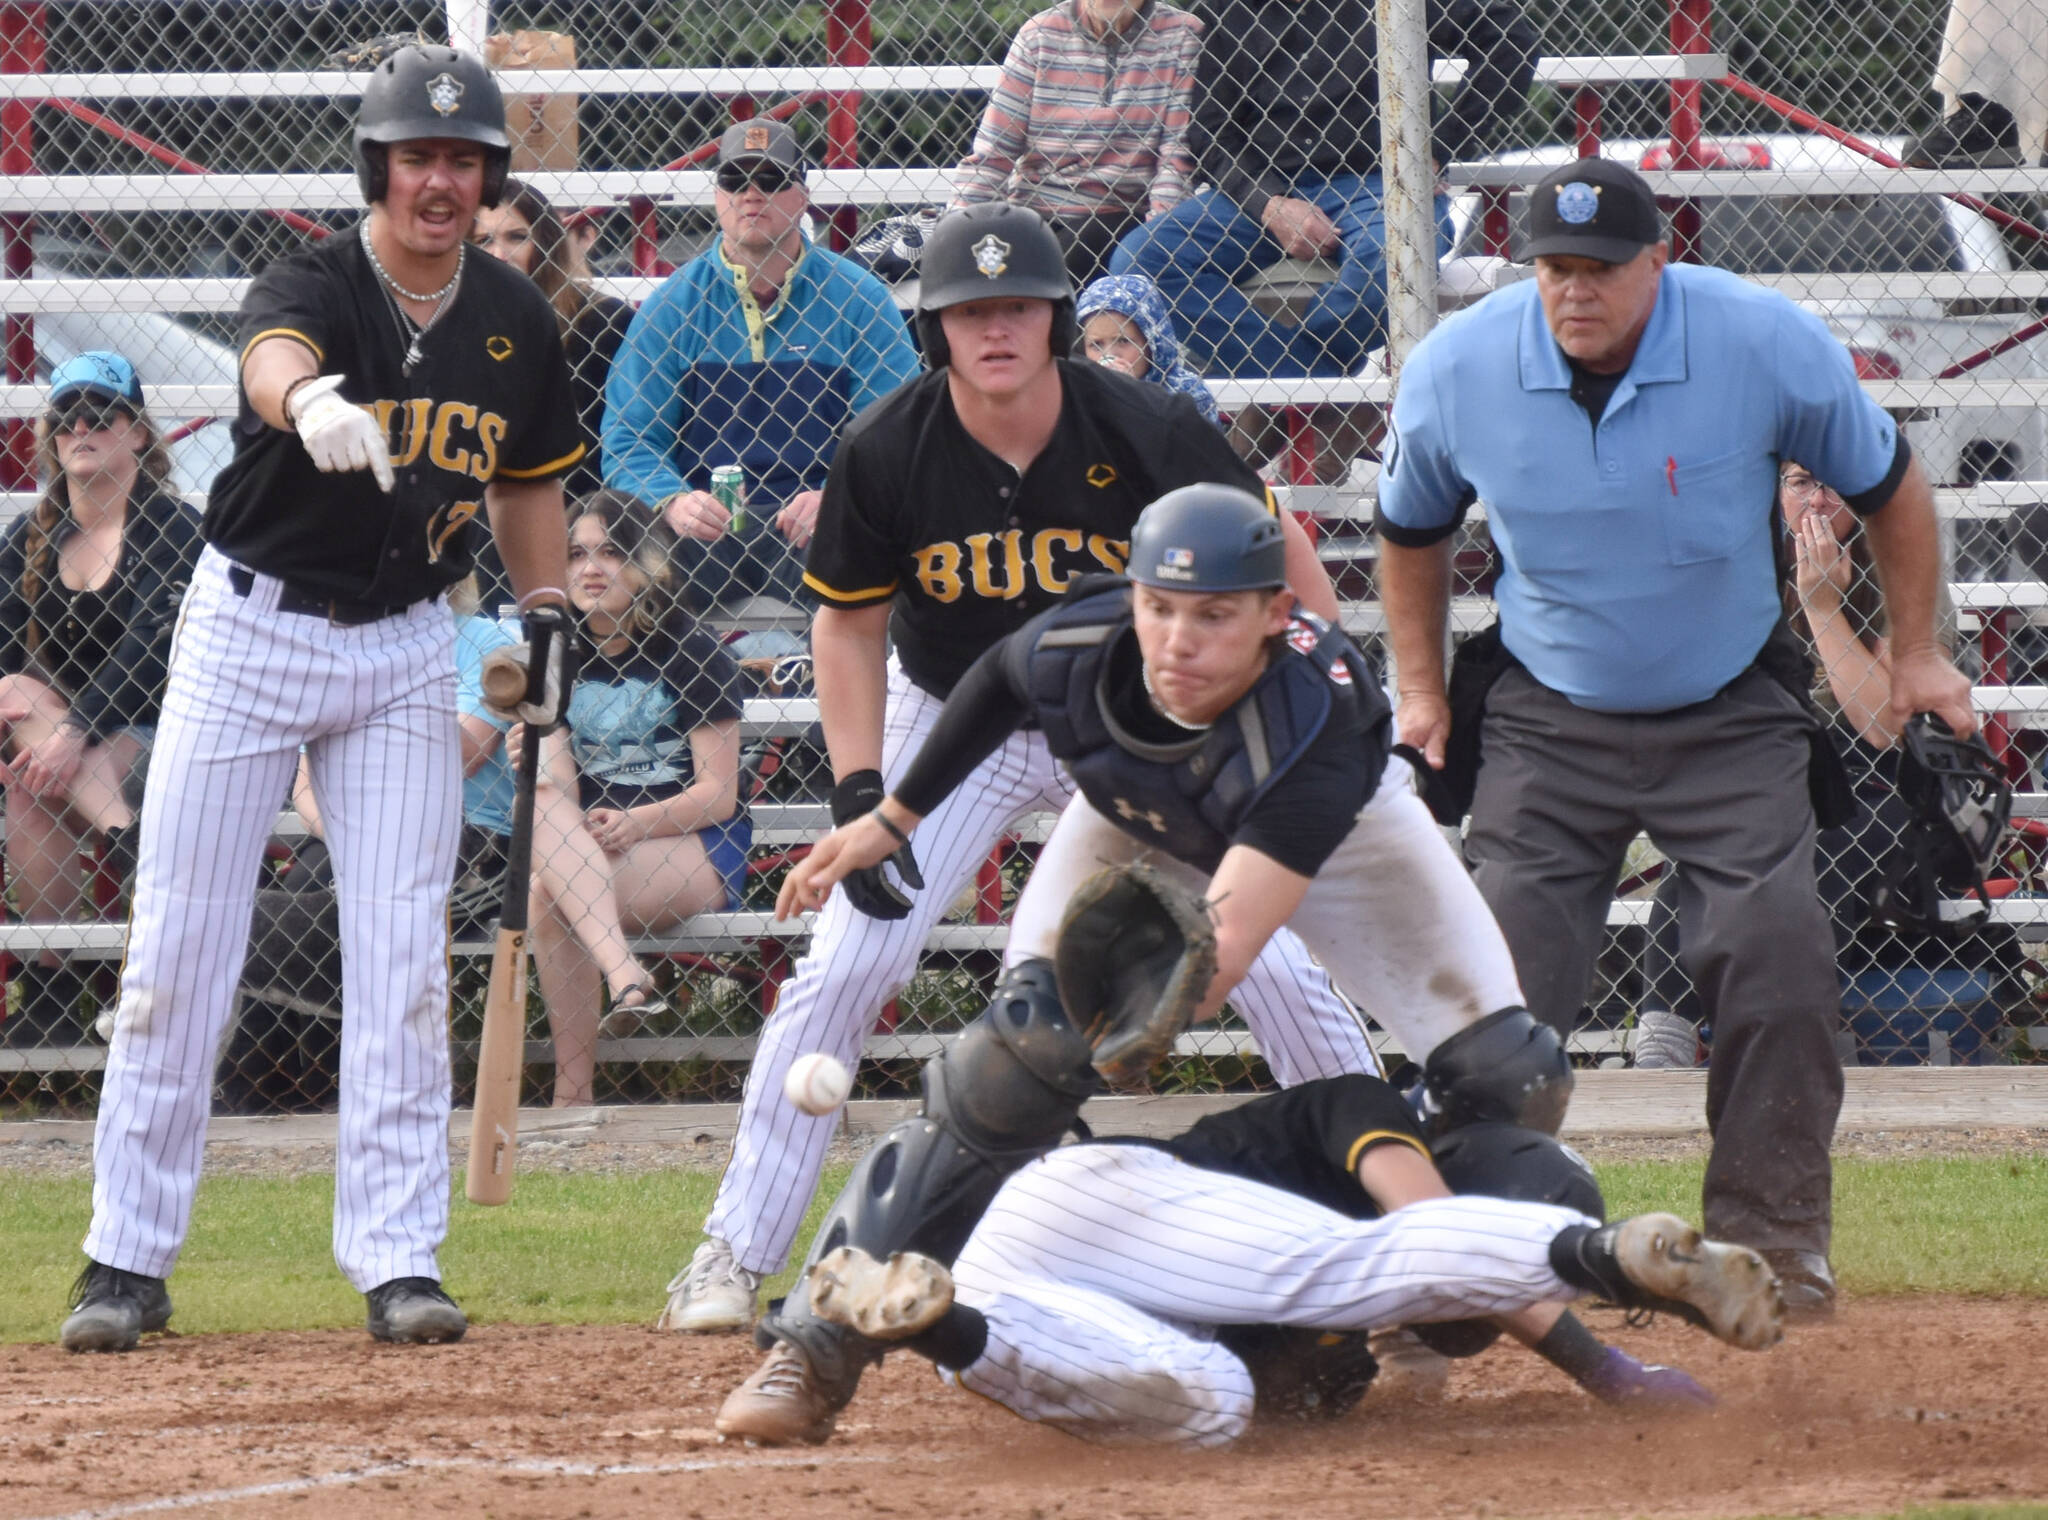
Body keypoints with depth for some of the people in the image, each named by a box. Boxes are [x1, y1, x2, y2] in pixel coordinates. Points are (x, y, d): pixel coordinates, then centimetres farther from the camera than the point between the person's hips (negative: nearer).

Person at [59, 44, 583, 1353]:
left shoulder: (514, 322, -1)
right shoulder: (313, 288, -18)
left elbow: (527, 483, 16)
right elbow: (275, 357, -44)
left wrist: (548, 616, 5)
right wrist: (312, 402, -66)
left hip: (405, 649, 3)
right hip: (252, 626, -3)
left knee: (403, 954, -2)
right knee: (180, 948, -1)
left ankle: (399, 1260, 1)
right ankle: (130, 1259, 7)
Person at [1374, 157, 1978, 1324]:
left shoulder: (1769, 344, -20)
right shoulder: (1456, 370, -15)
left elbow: (1888, 485, -1)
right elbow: (1415, 531, 7)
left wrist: (1916, 653, 2)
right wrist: (1421, 690, 6)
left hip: (1732, 719, -1)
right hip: (1549, 724, 1)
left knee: (1776, 965, -12)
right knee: (1501, 976, -7)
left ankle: (1774, 1239, 1)